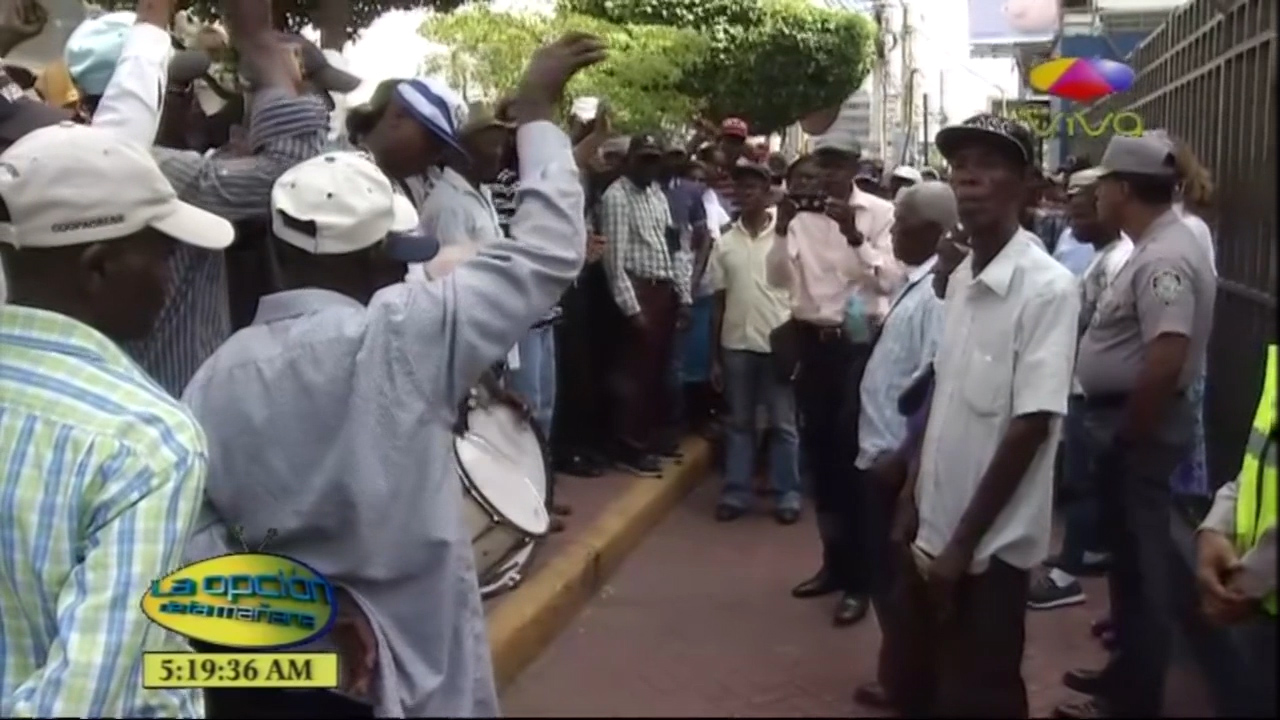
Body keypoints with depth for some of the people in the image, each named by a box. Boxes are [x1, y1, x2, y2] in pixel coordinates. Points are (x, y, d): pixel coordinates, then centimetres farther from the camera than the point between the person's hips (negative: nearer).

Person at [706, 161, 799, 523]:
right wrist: (714, 357, 6)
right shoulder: (725, 242, 6)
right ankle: (735, 492, 17)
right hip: (736, 344, 3)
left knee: (783, 423, 5)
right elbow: (718, 302, 8)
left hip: (779, 342, -3)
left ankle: (787, 494, 13)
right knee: (739, 422, 10)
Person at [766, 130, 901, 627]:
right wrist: (782, 228, -14)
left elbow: (892, 281, -14)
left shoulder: (881, 213, -5)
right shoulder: (800, 215, 6)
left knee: (854, 456, -4)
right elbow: (778, 279, 0)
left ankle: (858, 577, 5)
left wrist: (854, 235, -25)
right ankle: (834, 560, 27)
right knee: (819, 452, 11)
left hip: (861, 343, -4)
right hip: (812, 342, 5)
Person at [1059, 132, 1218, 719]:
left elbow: (1166, 361, -30)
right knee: (1127, 555, 19)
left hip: (1137, 425, -10)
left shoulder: (1164, 259, -22)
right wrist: (1120, 429, 16)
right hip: (1125, 418, 10)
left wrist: (1128, 435, -20)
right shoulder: (1157, 247, 11)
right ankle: (1127, 672, 33)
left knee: (1140, 562, 2)